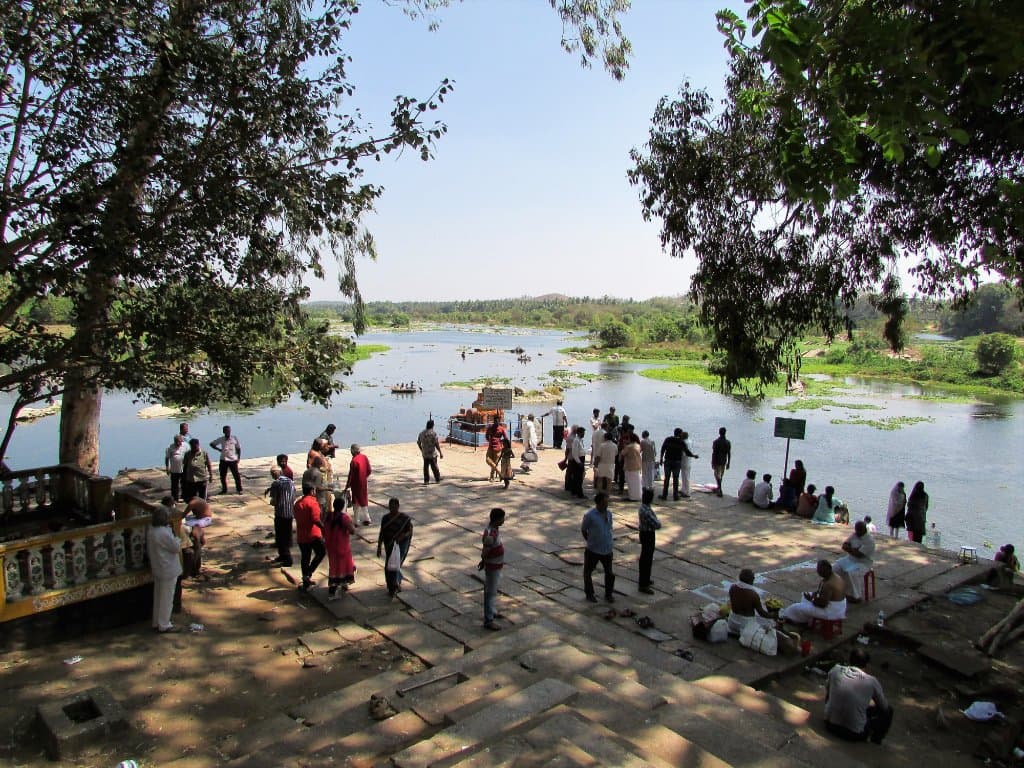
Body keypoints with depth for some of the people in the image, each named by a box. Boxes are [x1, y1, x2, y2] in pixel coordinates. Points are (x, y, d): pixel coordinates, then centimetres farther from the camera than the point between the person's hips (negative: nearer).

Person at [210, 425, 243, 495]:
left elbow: (238, 448, 4)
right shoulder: (221, 439, -2)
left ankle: (239, 489, 10)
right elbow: (212, 444, 9)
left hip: (233, 460, -2)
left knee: (236, 475, -2)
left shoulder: (234, 438, -4)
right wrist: (219, 449, -4)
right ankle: (224, 490, 23)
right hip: (223, 460, 2)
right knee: (223, 476, 8)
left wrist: (238, 458, -1)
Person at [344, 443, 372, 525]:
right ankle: (366, 519, 22)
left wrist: (347, 486, -9)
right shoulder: (364, 457, -2)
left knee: (356, 503, 6)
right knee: (364, 500, 17)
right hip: (364, 483, 6)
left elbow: (351, 475, -18)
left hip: (356, 484, -6)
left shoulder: (354, 461, -22)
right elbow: (369, 471, 4)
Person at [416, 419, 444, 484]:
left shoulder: (421, 433, 3)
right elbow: (437, 444, -16)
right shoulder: (433, 433, -16)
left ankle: (426, 481, 12)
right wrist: (440, 453, -9)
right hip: (432, 454, -5)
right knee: (434, 466, 8)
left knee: (426, 467, 11)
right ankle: (437, 479, 22)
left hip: (424, 454, 5)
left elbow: (418, 442, 12)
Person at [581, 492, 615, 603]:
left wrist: (608, 542, 8)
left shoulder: (609, 514, -2)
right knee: (588, 572, 12)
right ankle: (589, 594, 31)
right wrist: (590, 541, 2)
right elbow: (583, 529, -6)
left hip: (607, 549, 4)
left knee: (609, 573, 12)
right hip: (593, 550, -4)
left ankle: (609, 594, 31)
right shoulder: (590, 516, -18)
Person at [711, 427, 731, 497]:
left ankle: (720, 491, -7)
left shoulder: (716, 442, -16)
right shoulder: (728, 442, -4)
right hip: (723, 462, 4)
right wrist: (728, 463, 9)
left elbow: (714, 453, -15)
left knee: (717, 476, 1)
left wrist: (712, 463, -8)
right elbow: (729, 454, 0)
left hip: (717, 462, -4)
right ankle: (718, 489, 32)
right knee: (720, 476, 17)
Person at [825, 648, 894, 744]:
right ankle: (875, 739, 17)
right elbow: (884, 707, 5)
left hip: (830, 725, 3)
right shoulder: (871, 681, -11)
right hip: (854, 734, -3)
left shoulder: (835, 670, -4)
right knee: (887, 711, 16)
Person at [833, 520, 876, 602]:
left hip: (864, 562, -7)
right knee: (835, 567, -11)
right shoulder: (854, 535, 3)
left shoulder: (869, 540, -20)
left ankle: (856, 596, -16)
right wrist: (854, 549, -16)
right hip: (850, 559, 7)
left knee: (852, 572, -33)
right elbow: (844, 545, 1)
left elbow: (859, 554, -26)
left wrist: (849, 548, -14)